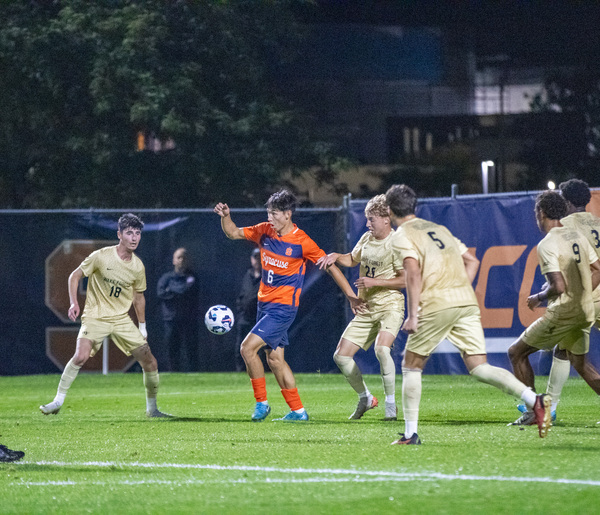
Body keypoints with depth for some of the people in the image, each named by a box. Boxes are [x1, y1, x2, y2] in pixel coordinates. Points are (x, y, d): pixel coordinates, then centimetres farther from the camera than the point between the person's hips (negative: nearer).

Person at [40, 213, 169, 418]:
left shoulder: (138, 266, 1)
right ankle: (58, 400, -14)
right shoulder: (101, 256, -12)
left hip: (122, 319, 4)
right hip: (96, 316, -4)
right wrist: (74, 303, -13)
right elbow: (75, 276, -1)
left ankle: (152, 409, 16)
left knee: (150, 362, -2)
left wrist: (142, 326, 18)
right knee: (81, 356, -28)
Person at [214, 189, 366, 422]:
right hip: (265, 304, 7)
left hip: (283, 306, -7)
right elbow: (233, 233, 14)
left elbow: (330, 266, -8)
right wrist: (226, 216, -8)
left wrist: (351, 296, -8)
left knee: (248, 347, -15)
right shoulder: (265, 231, 2)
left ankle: (262, 402, -3)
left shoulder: (301, 242, -15)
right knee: (274, 359, 9)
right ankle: (298, 410, 16)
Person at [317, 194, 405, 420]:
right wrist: (336, 256, 6)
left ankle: (390, 402, -16)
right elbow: (352, 259, 27)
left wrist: (375, 282, -21)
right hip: (366, 308, 8)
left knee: (381, 349, -32)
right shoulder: (367, 238, 9)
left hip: (390, 305, -8)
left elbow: (406, 279, -18)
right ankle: (365, 397, 23)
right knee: (341, 356, 2)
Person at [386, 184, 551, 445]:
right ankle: (534, 400, -18)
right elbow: (472, 261, 23)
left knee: (411, 365, 10)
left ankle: (410, 433, 8)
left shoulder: (401, 236, 2)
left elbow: (413, 273, -13)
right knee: (479, 367, 2)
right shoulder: (438, 229, 24)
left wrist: (412, 315, -13)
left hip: (437, 305, -6)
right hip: (467, 301, 6)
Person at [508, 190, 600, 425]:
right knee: (579, 362, 24)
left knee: (516, 353, 6)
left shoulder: (547, 245, -16)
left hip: (562, 312, -8)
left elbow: (559, 287, -22)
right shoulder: (577, 237, 7)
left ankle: (532, 410, 5)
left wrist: (538, 297, -4)